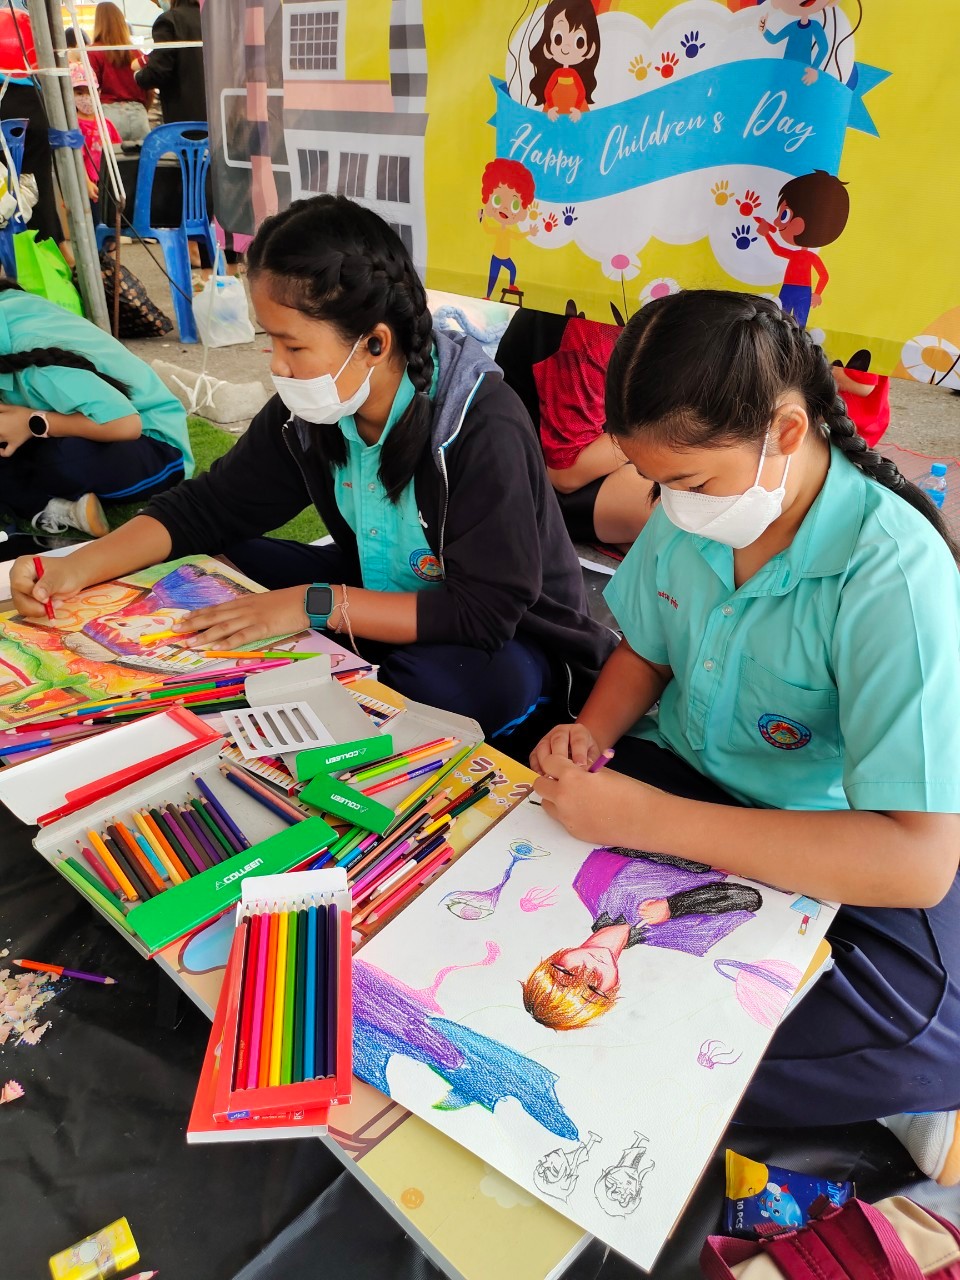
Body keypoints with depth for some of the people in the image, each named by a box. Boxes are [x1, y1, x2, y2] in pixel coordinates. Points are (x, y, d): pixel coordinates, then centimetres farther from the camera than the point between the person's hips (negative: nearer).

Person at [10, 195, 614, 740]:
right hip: (383, 596, 6)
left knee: (480, 684, -40)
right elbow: (206, 507, 0)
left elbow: (487, 610, -32)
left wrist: (314, 605, -32)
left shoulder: (484, 428, -29)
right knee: (216, 565, -3)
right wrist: (79, 567, -13)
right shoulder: (309, 410, -9)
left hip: (507, 637, -5)